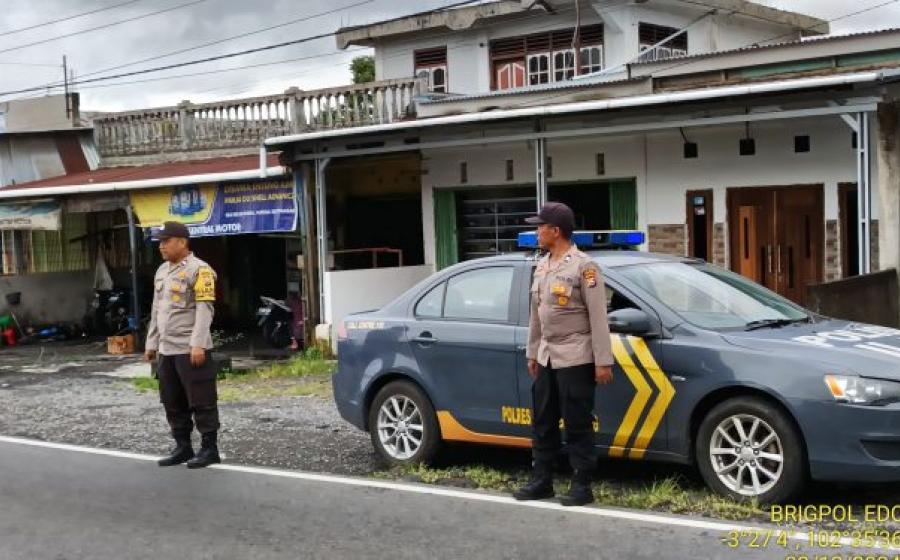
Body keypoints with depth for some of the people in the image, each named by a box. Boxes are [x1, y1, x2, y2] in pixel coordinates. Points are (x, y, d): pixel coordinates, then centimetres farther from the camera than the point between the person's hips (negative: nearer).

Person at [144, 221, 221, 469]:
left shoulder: (199, 270, -9)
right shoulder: (162, 271, 17)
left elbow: (204, 309, -16)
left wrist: (198, 344, -21)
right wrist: (152, 343, 20)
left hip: (190, 349, -8)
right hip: (167, 349, 9)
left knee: (200, 401, -2)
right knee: (173, 402, 13)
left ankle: (209, 448, 5)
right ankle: (182, 447, 22)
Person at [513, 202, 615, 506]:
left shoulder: (583, 266, -10)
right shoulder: (542, 266, 13)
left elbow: (598, 317, -13)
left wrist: (603, 361, -15)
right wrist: (532, 353, 19)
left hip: (575, 358, -8)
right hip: (546, 357, 8)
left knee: (577, 425, -2)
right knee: (542, 422, 12)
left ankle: (582, 486, 6)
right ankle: (542, 480, 21)